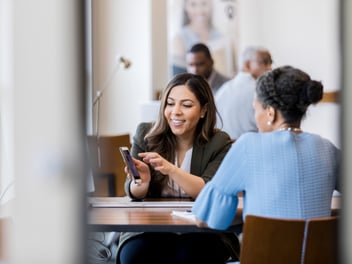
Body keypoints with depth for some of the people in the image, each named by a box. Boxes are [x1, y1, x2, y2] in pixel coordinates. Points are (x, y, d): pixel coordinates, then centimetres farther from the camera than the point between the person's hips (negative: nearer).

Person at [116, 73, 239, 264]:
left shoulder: (219, 144, -2)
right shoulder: (146, 134, 3)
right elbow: (134, 194, 2)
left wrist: (171, 170, -31)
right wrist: (141, 182, -23)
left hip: (202, 230, -1)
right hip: (150, 229, 1)